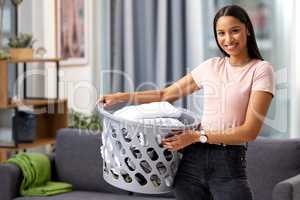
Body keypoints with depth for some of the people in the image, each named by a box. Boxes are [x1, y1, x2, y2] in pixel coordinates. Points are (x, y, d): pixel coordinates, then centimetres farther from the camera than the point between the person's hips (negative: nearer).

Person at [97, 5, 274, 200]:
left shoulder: (261, 69, -3)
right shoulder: (211, 66, 11)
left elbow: (250, 130, -11)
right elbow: (166, 94, 19)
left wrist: (198, 136, -15)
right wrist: (122, 97, 10)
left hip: (229, 163, -4)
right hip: (193, 159, 4)